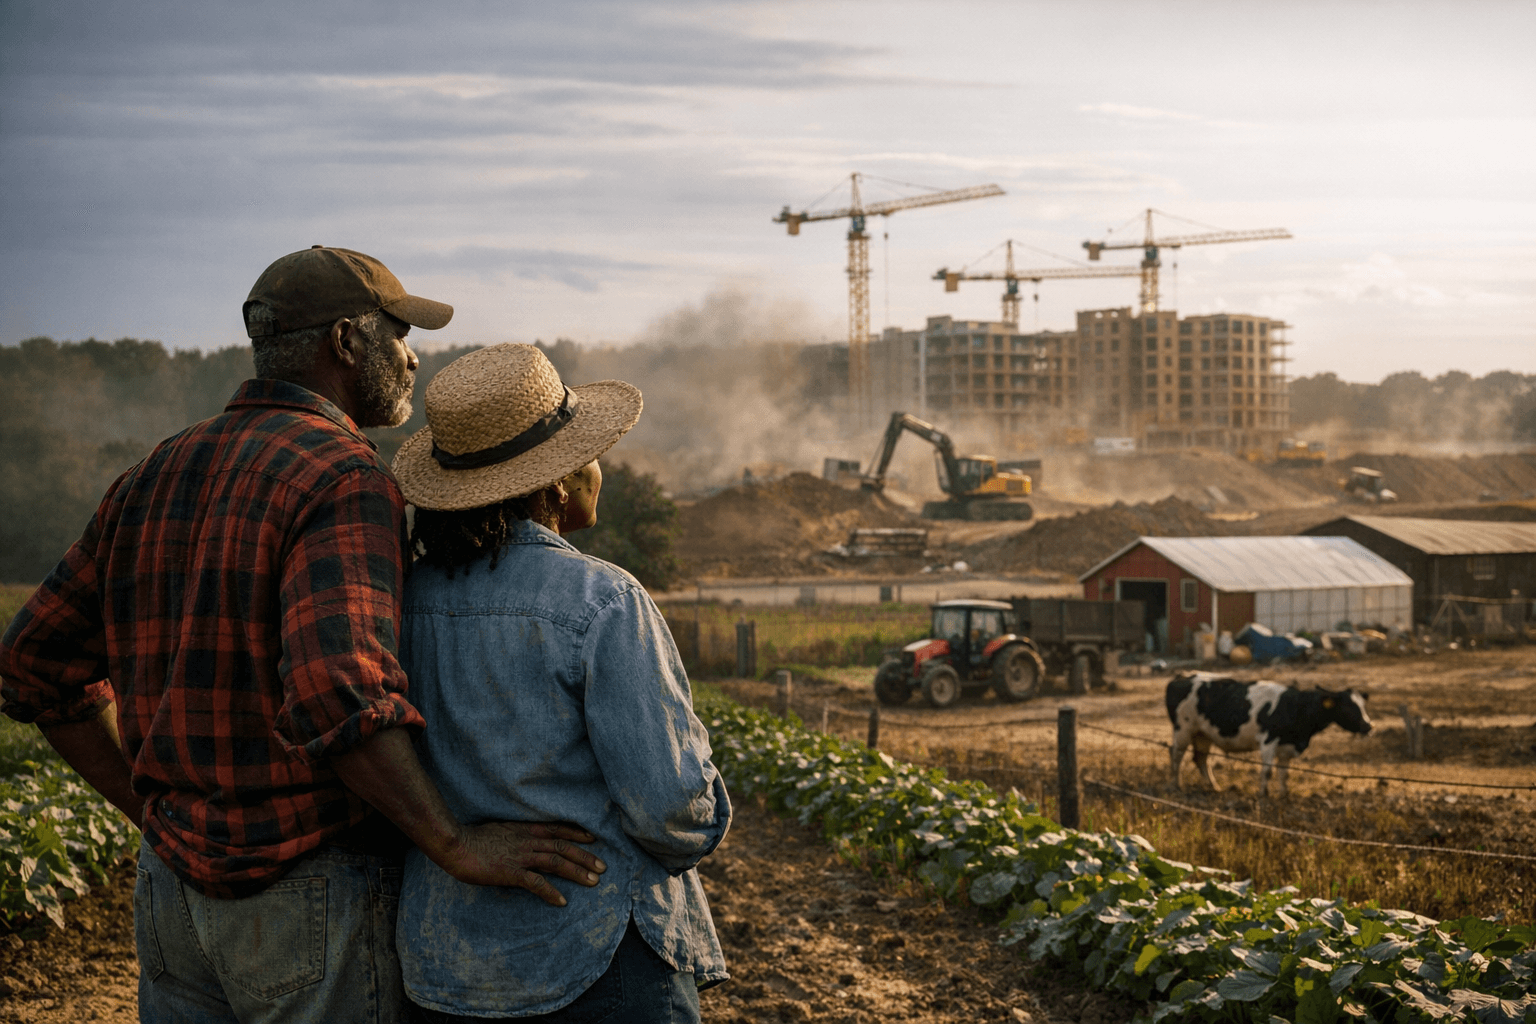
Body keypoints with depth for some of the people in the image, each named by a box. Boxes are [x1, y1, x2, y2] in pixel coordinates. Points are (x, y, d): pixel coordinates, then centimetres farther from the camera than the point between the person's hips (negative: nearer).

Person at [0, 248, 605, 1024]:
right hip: (314, 899, -7)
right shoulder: (347, 480, -15)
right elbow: (338, 691, -31)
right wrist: (458, 845, -26)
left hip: (173, 892, 8)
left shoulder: (155, 479, 10)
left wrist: (152, 810, 14)